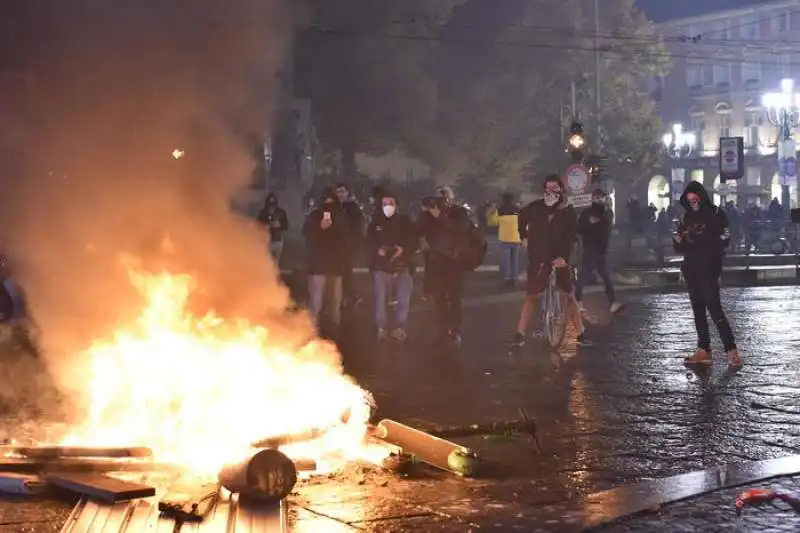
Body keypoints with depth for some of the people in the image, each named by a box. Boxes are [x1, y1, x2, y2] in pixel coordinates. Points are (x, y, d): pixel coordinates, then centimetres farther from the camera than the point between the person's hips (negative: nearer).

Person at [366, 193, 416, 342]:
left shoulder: (405, 222, 5)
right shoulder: (375, 222, 4)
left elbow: (413, 243, 3)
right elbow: (369, 243, 5)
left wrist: (403, 250, -15)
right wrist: (378, 250, -15)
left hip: (402, 266, 0)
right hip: (381, 266, 0)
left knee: (403, 300, -4)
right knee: (380, 299, -3)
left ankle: (400, 329, 3)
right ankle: (382, 329, 4)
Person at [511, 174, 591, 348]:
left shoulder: (568, 211, -6)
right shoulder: (536, 207, -3)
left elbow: (571, 236, -18)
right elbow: (522, 217, 20)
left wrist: (564, 256, -33)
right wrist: (524, 237, 14)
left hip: (560, 259, 0)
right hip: (539, 259, 0)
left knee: (570, 296, 3)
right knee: (532, 296, 1)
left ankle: (581, 334, 9)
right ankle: (520, 334, 5)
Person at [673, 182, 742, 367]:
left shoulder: (717, 214, -5)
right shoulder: (688, 217, 11)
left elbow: (724, 240, -12)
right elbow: (680, 247, 14)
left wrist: (699, 240, -18)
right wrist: (678, 241, -9)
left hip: (708, 269, -6)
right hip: (691, 270, 6)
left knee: (714, 308, -12)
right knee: (698, 310, 6)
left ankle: (731, 350, -9)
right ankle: (703, 350, 8)